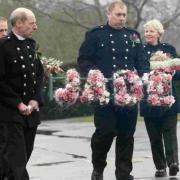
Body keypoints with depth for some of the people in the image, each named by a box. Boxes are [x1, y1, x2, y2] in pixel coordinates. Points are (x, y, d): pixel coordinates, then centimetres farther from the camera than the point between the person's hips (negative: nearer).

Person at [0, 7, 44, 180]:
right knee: (17, 158, -10)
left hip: (31, 109, 7)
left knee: (25, 154, 10)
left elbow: (39, 74, 16)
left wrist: (36, 100, 1)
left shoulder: (31, 44, 12)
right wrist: (18, 104, -15)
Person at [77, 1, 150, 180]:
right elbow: (83, 60, 1)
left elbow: (142, 62, 15)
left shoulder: (133, 35, 14)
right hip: (104, 92, -4)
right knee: (105, 130, -8)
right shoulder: (96, 34, 3)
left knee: (126, 133, 3)